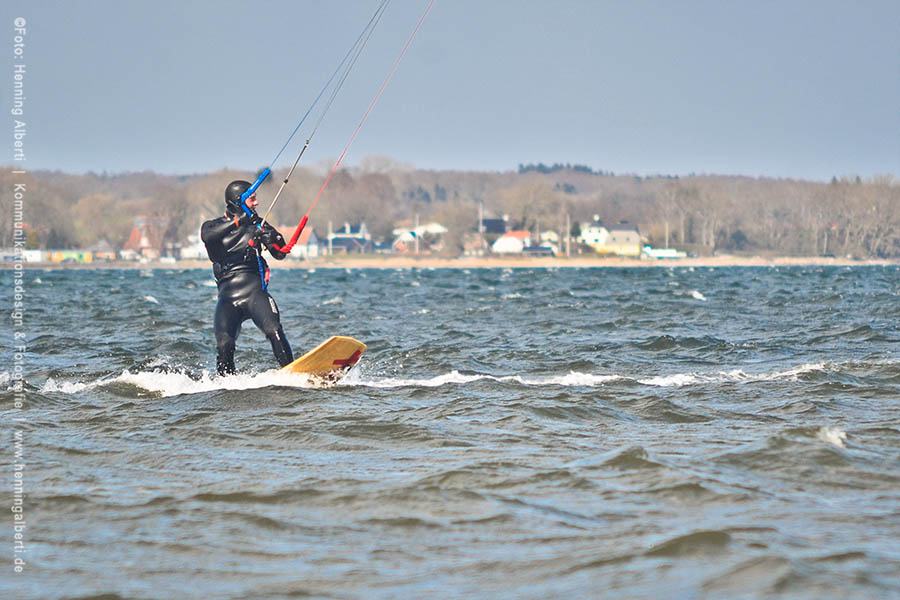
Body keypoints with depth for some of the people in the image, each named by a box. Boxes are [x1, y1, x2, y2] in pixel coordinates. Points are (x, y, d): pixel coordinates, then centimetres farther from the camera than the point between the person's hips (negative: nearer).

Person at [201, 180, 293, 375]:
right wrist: (237, 221, -27)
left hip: (254, 291, 1)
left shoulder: (256, 224, 15)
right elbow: (208, 236, -16)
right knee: (224, 344, -21)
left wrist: (274, 238, -12)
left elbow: (281, 254, 10)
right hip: (228, 297, -1)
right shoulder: (213, 226, 10)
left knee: (274, 331, -25)